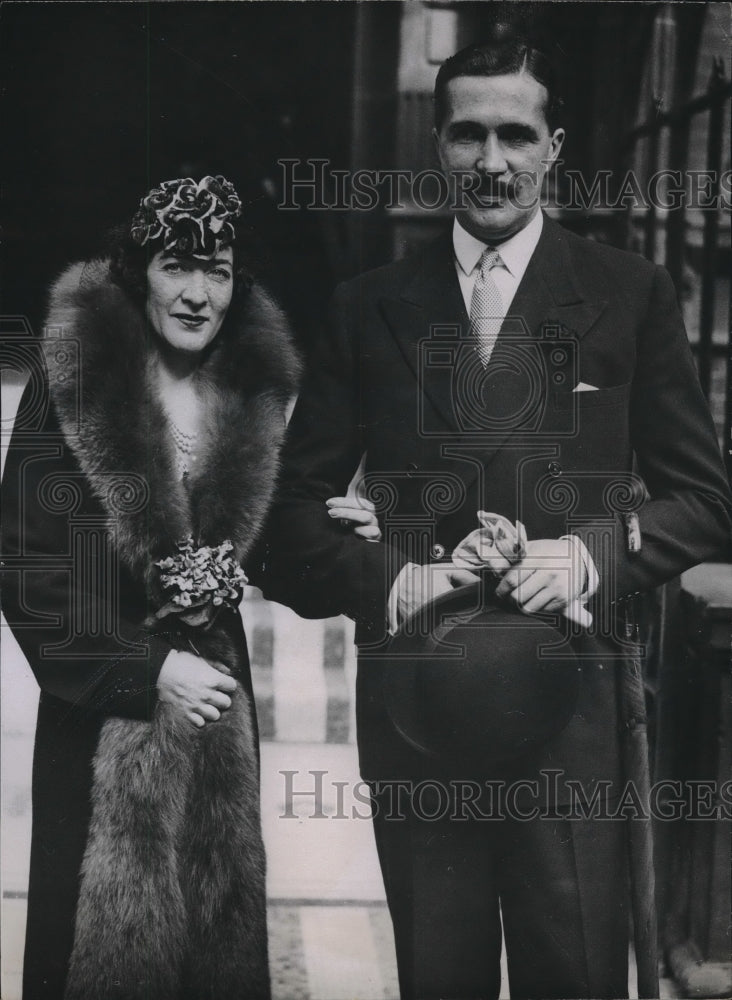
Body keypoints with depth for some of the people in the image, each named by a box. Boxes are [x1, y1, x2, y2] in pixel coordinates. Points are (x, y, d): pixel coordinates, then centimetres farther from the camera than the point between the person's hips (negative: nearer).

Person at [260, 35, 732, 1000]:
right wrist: (390, 580, -10)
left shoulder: (630, 294, 5)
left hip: (569, 700, -1)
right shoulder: (371, 307, 8)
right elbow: (295, 504, 8)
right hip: (412, 695, 2)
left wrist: (592, 557, -11)